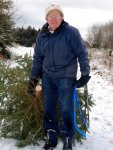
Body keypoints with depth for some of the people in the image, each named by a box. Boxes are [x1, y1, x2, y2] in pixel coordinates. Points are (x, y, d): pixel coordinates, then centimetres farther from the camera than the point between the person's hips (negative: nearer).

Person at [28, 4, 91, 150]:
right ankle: (51, 137, 25)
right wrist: (33, 77, 10)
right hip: (48, 76, 5)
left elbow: (82, 53, -7)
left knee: (66, 109, 0)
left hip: (66, 76, -4)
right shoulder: (42, 35, 5)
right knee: (48, 107, 10)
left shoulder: (71, 32, -9)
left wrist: (85, 74, -9)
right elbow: (37, 57, 11)